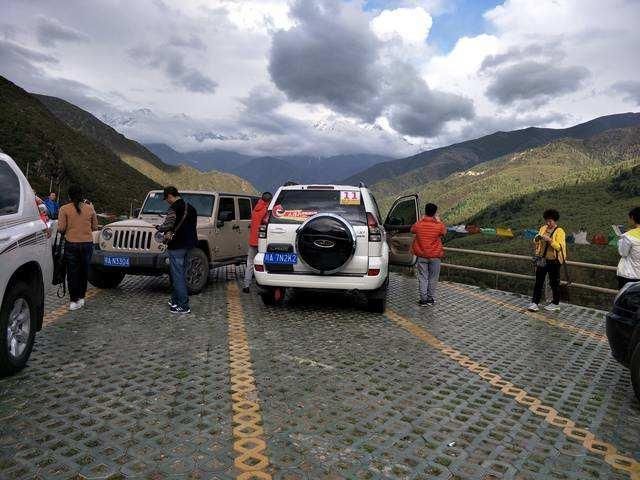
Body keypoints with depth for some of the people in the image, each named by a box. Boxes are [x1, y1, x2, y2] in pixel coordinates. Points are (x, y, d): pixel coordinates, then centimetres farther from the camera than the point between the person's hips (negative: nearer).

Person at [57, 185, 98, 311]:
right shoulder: (90, 208, 1)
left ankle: (74, 300, 5)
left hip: (71, 244, -2)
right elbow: (95, 227, 7)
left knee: (72, 272, 5)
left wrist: (69, 229, 13)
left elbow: (61, 228, -7)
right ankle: (81, 297, 21)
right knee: (84, 271, 15)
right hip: (87, 244, 2)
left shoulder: (64, 209, -5)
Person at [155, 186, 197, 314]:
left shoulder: (174, 208, -15)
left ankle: (184, 306, -3)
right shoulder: (190, 208, 12)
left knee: (178, 277, -4)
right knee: (180, 274, 18)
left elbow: (167, 226, -24)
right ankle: (175, 301, 29)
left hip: (177, 247, -9)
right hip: (188, 245, 9)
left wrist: (158, 227, -2)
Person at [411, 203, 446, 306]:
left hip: (421, 256, 1)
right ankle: (431, 299, 19)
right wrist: (439, 221, 21)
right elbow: (444, 231, 10)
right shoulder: (439, 226, -13)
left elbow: (412, 230, 15)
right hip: (435, 256, -1)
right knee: (433, 278, 12)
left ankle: (423, 299, 8)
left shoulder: (418, 225, -9)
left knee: (422, 278, 7)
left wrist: (422, 219, 20)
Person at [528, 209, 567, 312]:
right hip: (542, 259, 5)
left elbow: (559, 247, -17)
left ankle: (555, 304, 21)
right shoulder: (543, 228, 7)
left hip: (553, 261, -5)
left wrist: (549, 240, -27)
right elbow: (535, 243, 11)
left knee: (554, 282, 7)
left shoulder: (559, 231, -9)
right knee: (538, 281, 6)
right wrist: (537, 239, -10)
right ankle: (535, 302, 11)